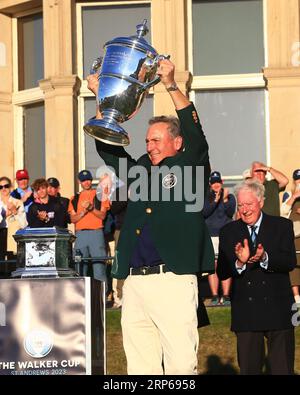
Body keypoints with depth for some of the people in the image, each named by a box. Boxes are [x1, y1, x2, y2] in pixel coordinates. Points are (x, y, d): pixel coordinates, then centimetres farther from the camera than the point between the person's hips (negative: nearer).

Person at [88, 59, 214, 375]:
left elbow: (195, 134, -8)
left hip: (173, 280, -6)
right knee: (139, 363, 6)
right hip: (133, 282, 6)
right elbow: (107, 146, 24)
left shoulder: (189, 169, 6)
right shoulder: (139, 171, 21)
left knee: (181, 361, -9)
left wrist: (171, 85, -14)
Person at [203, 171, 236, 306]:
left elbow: (231, 213, -2)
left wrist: (225, 199, -15)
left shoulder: (230, 197, 10)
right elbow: (204, 213, -6)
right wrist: (216, 201, -14)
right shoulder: (205, 197, 9)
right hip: (210, 234, 0)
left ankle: (226, 296, -2)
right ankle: (215, 296, -2)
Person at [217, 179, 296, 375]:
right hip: (245, 313, 1)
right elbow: (222, 273, -1)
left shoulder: (282, 226, 3)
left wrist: (265, 258, -26)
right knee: (248, 368, 5)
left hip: (278, 309, -1)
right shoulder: (228, 232, 7)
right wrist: (239, 262, -22)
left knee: (283, 368, 2)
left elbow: (290, 262, -9)